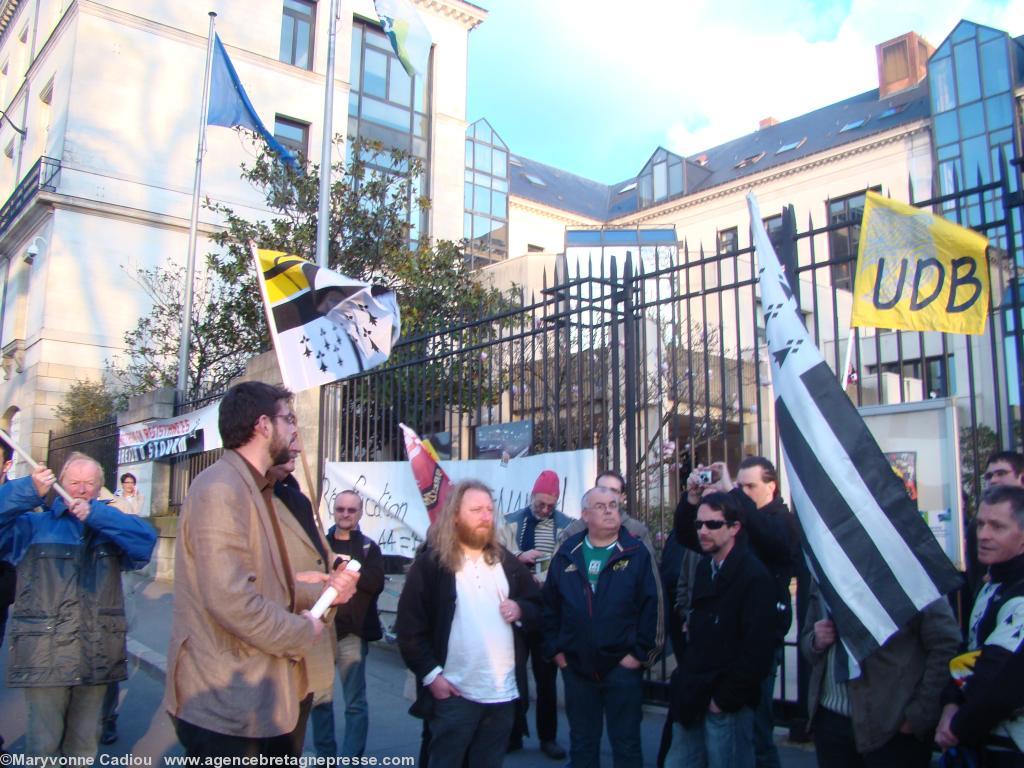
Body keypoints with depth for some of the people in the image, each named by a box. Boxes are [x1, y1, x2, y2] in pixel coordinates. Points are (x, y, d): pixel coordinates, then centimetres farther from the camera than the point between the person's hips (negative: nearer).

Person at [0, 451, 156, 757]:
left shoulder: (110, 526, 11)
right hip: (45, 654, -2)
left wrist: (95, 514, -17)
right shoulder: (34, 525, 6)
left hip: (97, 656, 3)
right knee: (44, 744, 1)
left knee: (84, 744, 15)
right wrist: (29, 490, -24)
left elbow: (146, 540, -8)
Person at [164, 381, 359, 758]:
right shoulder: (221, 489, -19)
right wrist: (302, 633, -15)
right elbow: (230, 599, -28)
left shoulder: (255, 490, 16)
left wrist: (321, 591, 4)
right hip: (226, 706, -10)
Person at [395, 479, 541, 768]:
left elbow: (538, 606, 18)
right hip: (454, 693, -4)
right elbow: (409, 626, -8)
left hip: (503, 691, 5)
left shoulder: (506, 561, 10)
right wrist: (430, 674, -12)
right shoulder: (431, 563, -6)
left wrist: (521, 610, -4)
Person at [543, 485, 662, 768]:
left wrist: (641, 652, -11)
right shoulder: (567, 554, 4)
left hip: (623, 666, -3)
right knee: (581, 743, 17)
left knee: (626, 745, 9)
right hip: (575, 666, 3)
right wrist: (554, 649, 3)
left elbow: (652, 606, -8)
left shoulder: (636, 553, -5)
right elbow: (550, 606, 7)